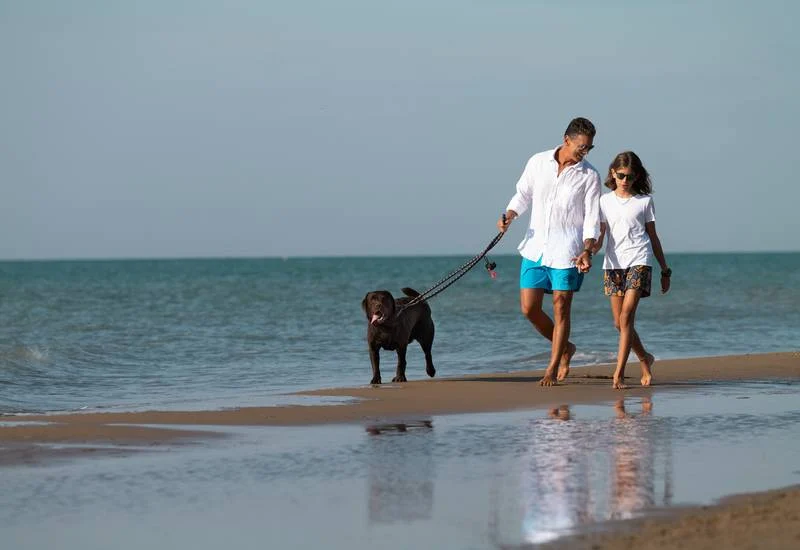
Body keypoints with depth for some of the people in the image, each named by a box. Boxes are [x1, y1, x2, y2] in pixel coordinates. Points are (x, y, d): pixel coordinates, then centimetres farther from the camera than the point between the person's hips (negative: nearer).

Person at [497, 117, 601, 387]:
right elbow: (523, 194, 14)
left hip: (566, 252, -3)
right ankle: (564, 348, 24)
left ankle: (552, 370, 6)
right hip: (535, 247, 3)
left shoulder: (590, 176, -4)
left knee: (561, 309, -3)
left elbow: (592, 219, -5)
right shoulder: (538, 162, 2)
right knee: (529, 308, 1)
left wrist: (587, 251, -20)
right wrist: (510, 216, -6)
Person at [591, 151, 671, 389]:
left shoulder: (644, 201, 7)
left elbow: (653, 237, 14)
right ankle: (645, 359, 30)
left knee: (626, 317, -15)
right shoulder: (605, 201, 11)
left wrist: (665, 270, 15)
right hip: (613, 263, 3)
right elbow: (599, 237, 7)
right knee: (619, 322, 5)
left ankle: (619, 373, -17)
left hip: (639, 261, -3)